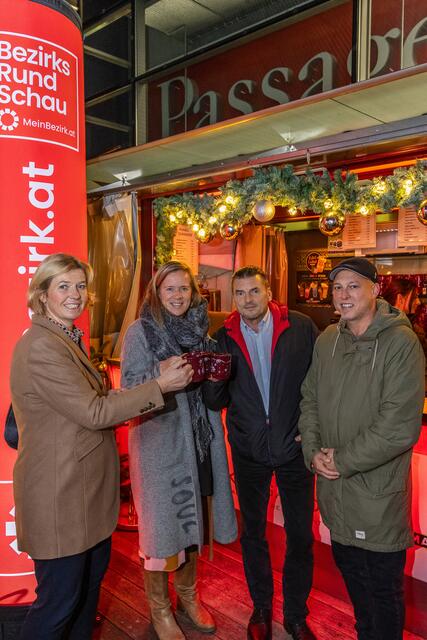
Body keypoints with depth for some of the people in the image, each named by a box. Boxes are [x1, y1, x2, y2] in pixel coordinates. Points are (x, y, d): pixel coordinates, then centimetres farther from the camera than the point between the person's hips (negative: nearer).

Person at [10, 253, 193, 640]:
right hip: (59, 495, -10)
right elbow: (93, 412, -23)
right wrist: (161, 386, -20)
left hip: (85, 488, 10)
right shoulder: (41, 347, -21)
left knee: (92, 576, 24)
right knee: (59, 600, 6)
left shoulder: (68, 339, 12)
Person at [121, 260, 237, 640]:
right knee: (162, 522, 5)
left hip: (199, 436, 5)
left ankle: (188, 595, 38)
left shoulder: (200, 329, 8)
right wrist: (164, 370, -25)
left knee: (193, 516, 16)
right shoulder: (140, 331, -6)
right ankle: (159, 609, 27)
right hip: (158, 437, -5)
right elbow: (129, 385, -10)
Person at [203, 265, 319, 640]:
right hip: (248, 451, 2)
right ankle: (261, 607, 40)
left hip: (293, 447, -1)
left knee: (301, 535, 10)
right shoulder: (225, 338, -2)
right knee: (253, 533, 17)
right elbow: (216, 403, -1)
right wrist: (215, 380, -21)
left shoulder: (301, 328, -8)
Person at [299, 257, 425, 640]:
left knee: (383, 593, 13)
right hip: (335, 491, 6)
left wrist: (343, 461, -16)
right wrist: (313, 452, -5)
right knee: (351, 575, 26)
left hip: (378, 493, -6)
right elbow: (310, 398, 9)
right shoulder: (327, 340, 2)